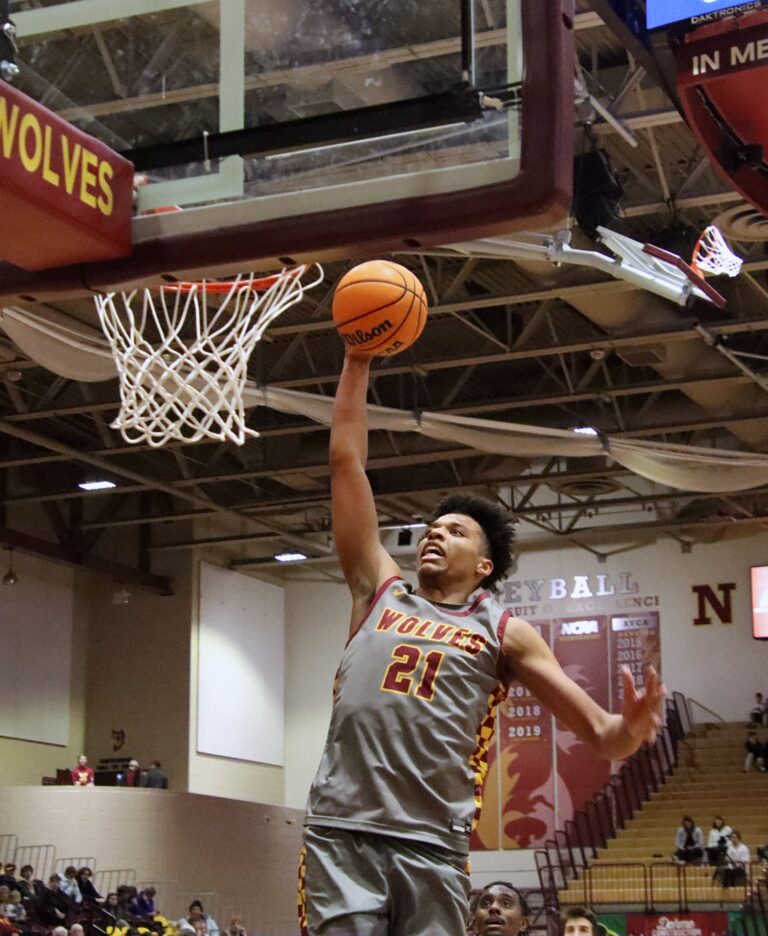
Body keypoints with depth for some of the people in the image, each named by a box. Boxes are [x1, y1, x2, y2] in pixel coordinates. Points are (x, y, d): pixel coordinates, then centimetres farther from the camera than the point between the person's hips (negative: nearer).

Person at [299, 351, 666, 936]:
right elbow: (347, 461, 17)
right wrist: (358, 361, 15)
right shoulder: (381, 592, 19)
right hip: (339, 831, 1)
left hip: (433, 846, -1)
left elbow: (600, 735, 7)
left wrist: (631, 728, -17)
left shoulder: (503, 632, 13)